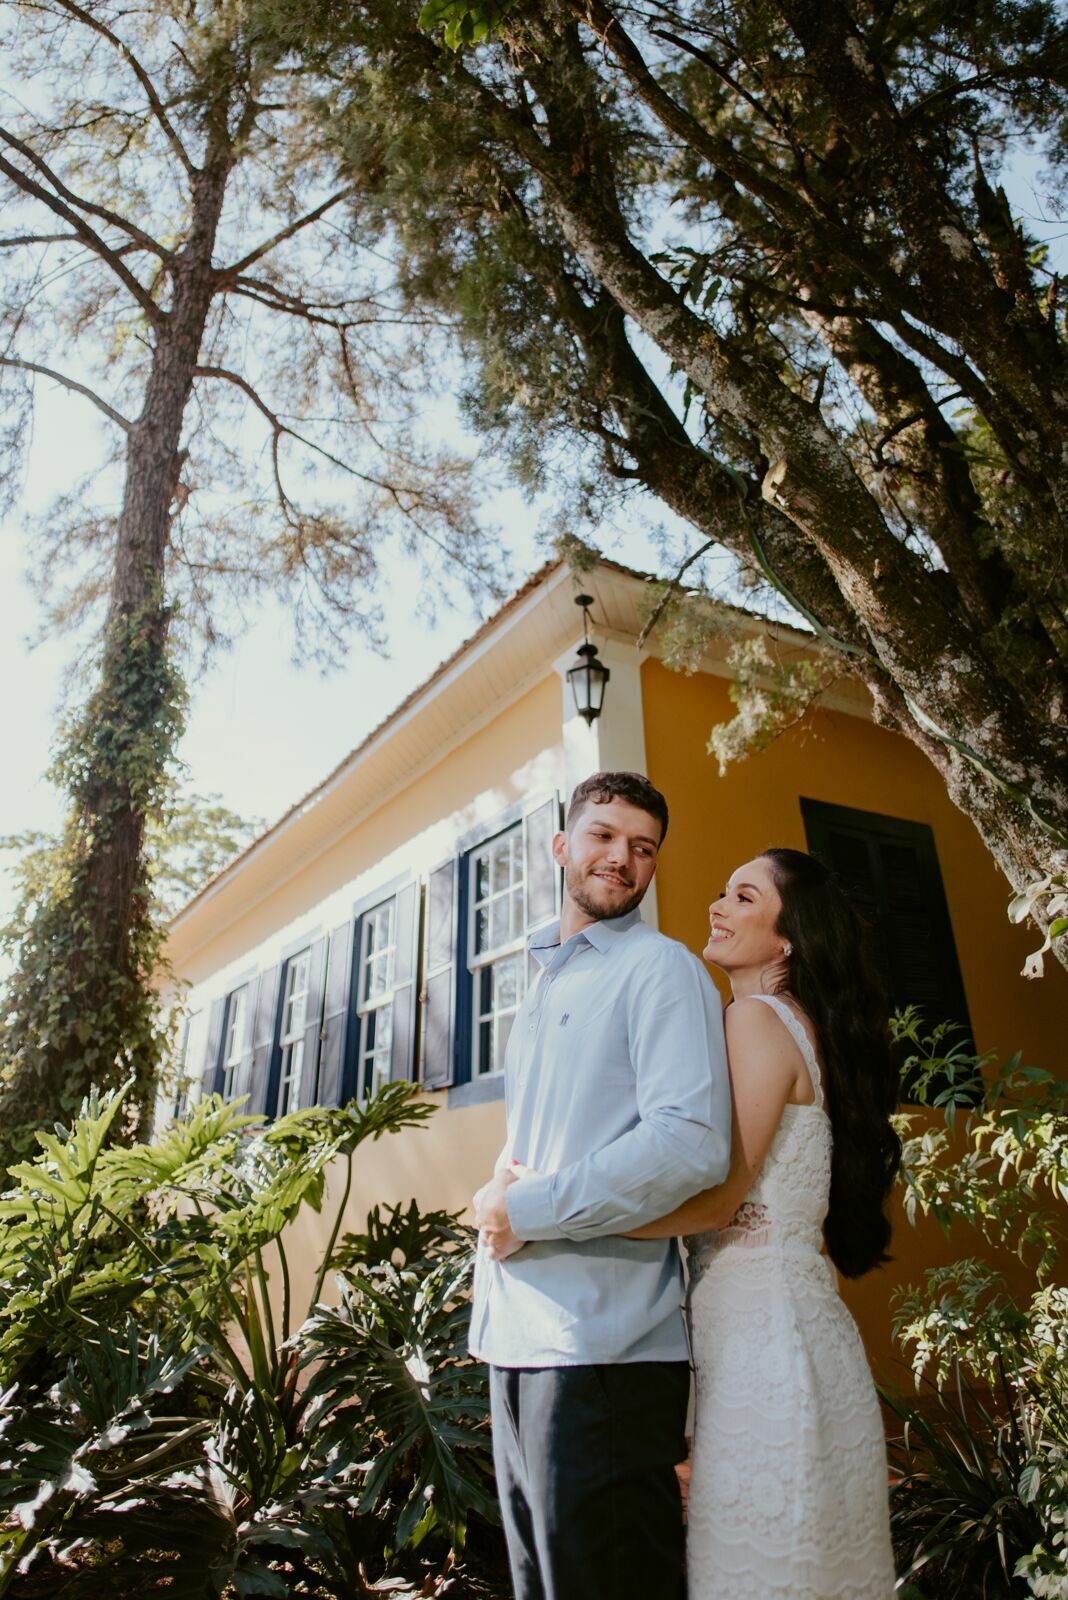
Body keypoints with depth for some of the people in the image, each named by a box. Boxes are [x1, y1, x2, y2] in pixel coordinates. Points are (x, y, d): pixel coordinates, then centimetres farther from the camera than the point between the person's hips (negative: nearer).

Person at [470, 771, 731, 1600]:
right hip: (516, 1341, 8)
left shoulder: (659, 967, -8)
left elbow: (692, 1144, -21)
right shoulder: (541, 986, 17)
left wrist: (530, 1210, -16)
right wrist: (497, 1191, 3)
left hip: (602, 1350, -8)